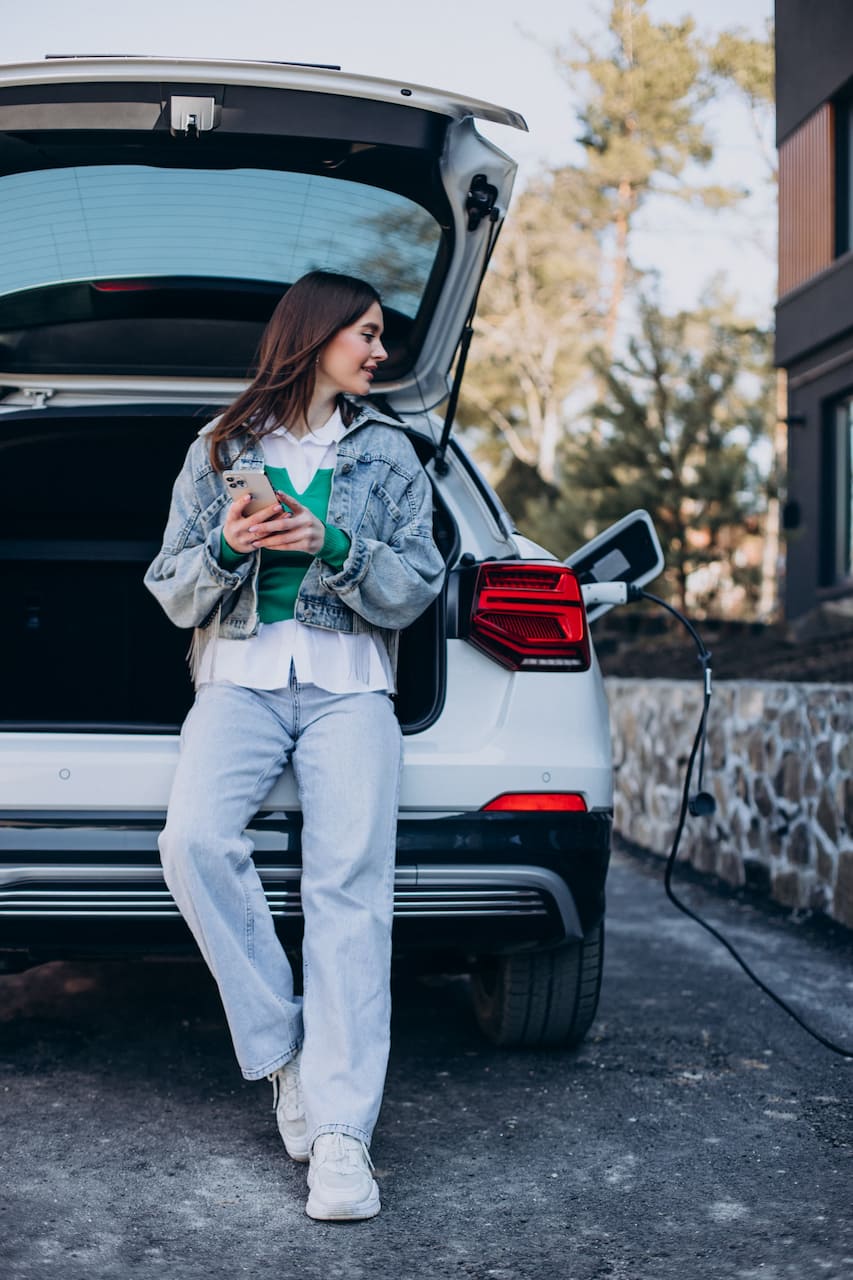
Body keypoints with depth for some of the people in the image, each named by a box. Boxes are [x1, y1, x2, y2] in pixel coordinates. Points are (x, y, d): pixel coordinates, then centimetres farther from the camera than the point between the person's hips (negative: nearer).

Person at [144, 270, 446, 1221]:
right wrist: (225, 548, -8)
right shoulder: (218, 449, 15)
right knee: (194, 841, -28)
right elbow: (173, 595, 13)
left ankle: (341, 1132, -26)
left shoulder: (388, 453, 17)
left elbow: (415, 591, 9)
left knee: (350, 877, -22)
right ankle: (284, 1057, -14)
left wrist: (332, 546, -7)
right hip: (239, 677, 0)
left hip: (347, 685, 0)